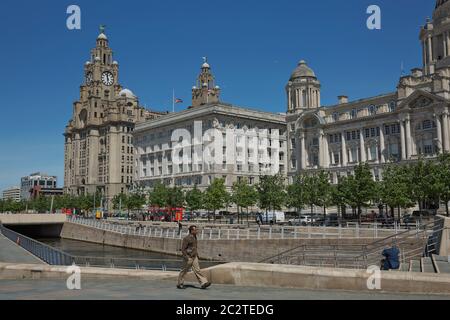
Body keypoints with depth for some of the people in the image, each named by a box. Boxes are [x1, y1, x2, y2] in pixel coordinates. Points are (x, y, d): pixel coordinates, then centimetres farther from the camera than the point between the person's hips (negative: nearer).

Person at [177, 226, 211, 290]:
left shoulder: (194, 237, 11)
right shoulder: (187, 238, -15)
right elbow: (183, 249, -17)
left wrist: (197, 254, 19)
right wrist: (186, 257, -21)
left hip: (194, 257, 7)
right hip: (188, 257, -7)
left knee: (197, 270, 0)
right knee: (184, 271, 4)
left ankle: (203, 283, -7)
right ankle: (180, 284, 17)